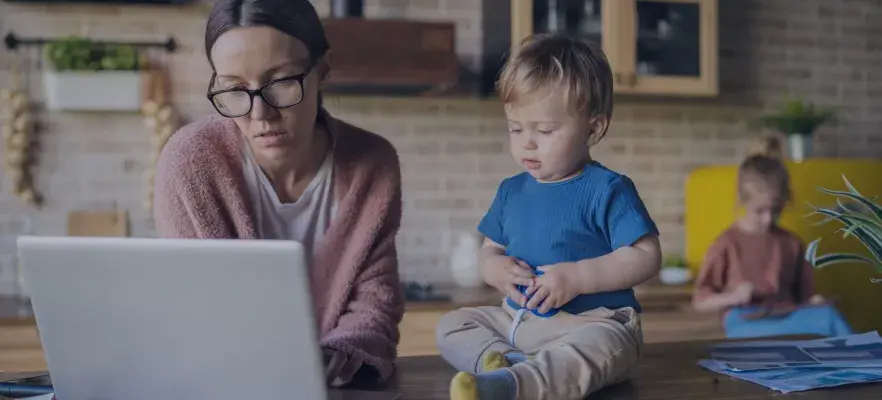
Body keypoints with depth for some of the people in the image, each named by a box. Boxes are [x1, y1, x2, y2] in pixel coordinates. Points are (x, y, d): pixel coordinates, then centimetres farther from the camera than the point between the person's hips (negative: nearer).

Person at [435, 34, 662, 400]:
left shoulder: (606, 189, -8)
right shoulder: (511, 190, 10)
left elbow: (647, 257, -13)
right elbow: (489, 250, 18)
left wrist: (578, 277, -21)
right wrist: (495, 268, -8)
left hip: (592, 322, -7)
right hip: (516, 318, 7)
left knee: (598, 347, -39)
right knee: (451, 324, -1)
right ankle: (502, 358, -26)